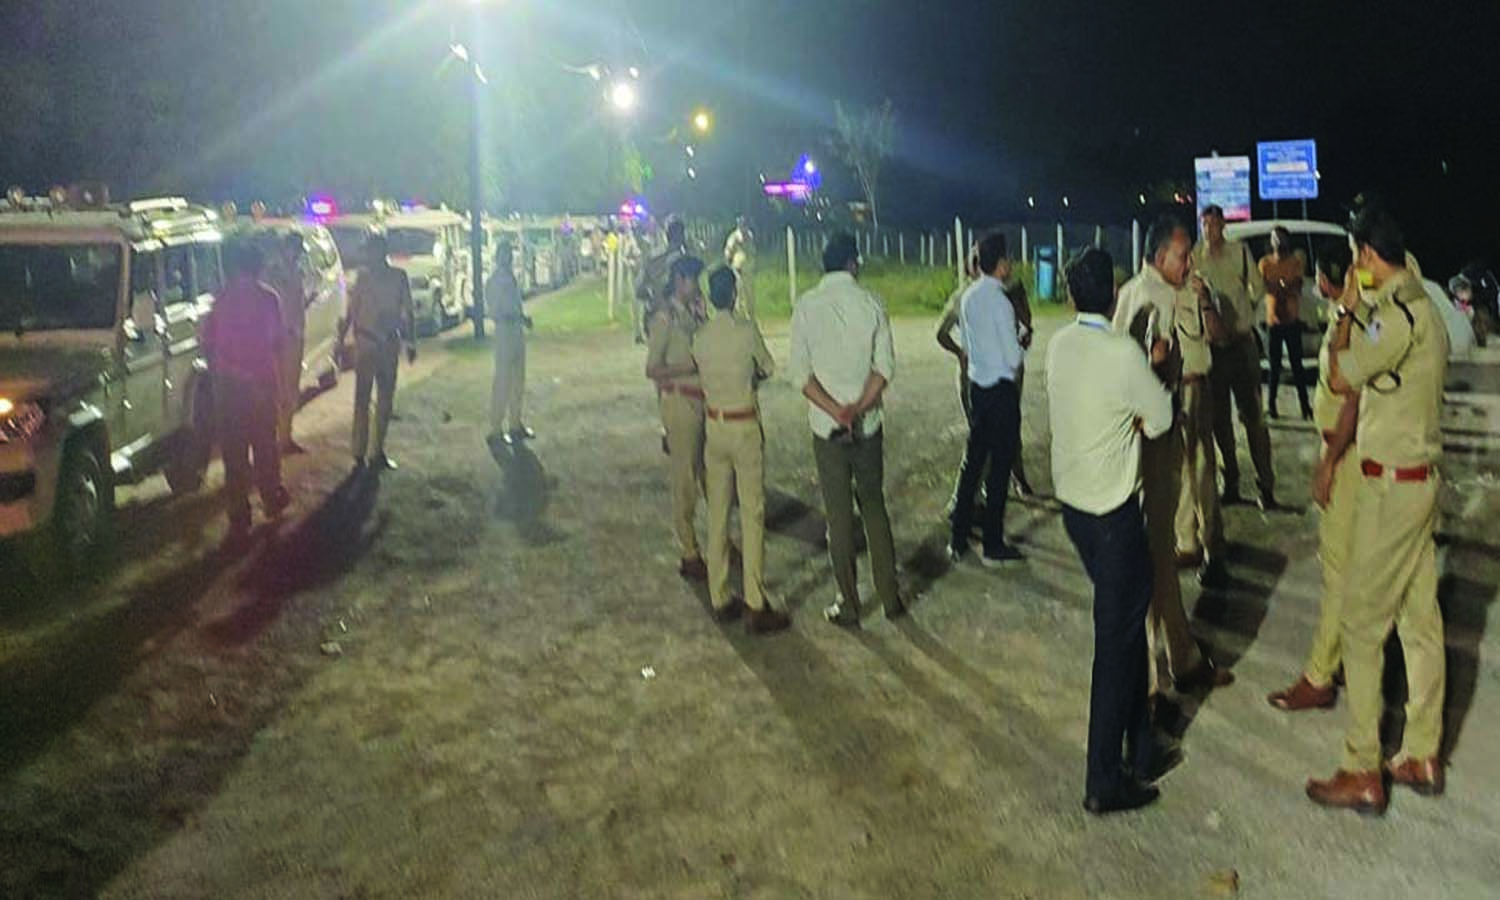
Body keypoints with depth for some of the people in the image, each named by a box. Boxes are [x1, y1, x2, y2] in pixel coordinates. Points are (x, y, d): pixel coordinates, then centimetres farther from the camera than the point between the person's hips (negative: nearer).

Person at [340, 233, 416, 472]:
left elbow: (409, 312, 7)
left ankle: (378, 451, 20)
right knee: (362, 400, -5)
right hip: (366, 342, -3)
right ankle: (359, 454, -3)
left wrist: (411, 343, 4)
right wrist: (341, 340, -2)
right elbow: (351, 312, 1)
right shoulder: (362, 276, -2)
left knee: (386, 400, 9)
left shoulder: (399, 277, 2)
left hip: (390, 343, 3)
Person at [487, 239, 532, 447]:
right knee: (503, 382, -6)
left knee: (518, 381, 14)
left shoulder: (512, 277, 13)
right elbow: (495, 312, -15)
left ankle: (516, 424, 25)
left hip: (518, 330, 8)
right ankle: (496, 431, -1)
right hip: (504, 331, -8)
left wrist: (524, 317, 1)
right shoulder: (495, 280, -11)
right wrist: (519, 317, -28)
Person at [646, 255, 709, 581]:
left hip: (703, 400, 7)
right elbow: (652, 369, -14)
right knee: (685, 483, 0)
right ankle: (689, 556, 10)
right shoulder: (666, 317, -12)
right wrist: (692, 367, -21)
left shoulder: (695, 312, 9)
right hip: (679, 401, -7)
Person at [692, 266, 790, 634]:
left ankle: (719, 599, 19)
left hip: (714, 425, 5)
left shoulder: (700, 335, 0)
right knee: (752, 513, -2)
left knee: (717, 513, 11)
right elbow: (767, 370, 1)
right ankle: (756, 606, -1)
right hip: (745, 427, -5)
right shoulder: (747, 328, -12)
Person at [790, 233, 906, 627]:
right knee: (874, 506, 15)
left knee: (839, 516, 6)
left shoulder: (806, 306, -5)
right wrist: (859, 408, -13)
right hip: (868, 423, 1)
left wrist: (836, 411, -13)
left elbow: (800, 372, -10)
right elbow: (884, 365, -9)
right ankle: (890, 597, 21)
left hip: (826, 426, -1)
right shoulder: (871, 303, -3)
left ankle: (849, 605, 14)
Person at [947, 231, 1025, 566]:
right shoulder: (1000, 302, -19)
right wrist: (1022, 343, 3)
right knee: (999, 466, 3)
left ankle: (958, 540, 20)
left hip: (976, 386, 7)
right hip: (1001, 389, -7)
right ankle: (993, 547, 11)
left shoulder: (968, 297, 3)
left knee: (973, 461, 15)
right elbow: (1014, 358, -16)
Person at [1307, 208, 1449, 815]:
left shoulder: (1396, 313, -19)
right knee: (1420, 617, 13)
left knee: (1365, 622, -5)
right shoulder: (1423, 307, 13)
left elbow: (1340, 376, -13)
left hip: (1392, 482, -10)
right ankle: (1422, 756, 23)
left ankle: (1363, 772, 1)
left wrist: (1344, 326, -2)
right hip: (1421, 474, 10)